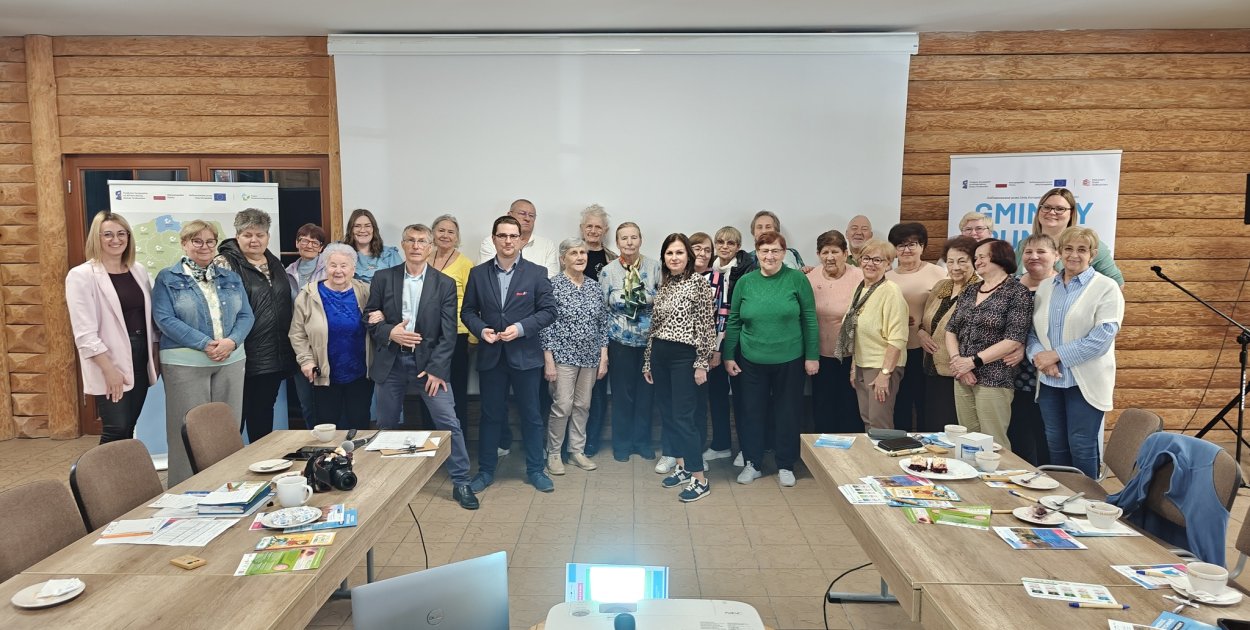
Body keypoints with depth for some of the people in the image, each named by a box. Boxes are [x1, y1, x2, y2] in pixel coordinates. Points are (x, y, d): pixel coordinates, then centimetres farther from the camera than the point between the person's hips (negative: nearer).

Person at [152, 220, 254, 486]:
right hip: (185, 363, -4)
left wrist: (232, 341, -12)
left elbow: (246, 315, 8)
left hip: (231, 361, 4)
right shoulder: (167, 278, 2)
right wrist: (205, 344, -17)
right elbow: (165, 319, -9)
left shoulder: (231, 278, 14)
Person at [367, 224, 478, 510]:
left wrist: (436, 369, -11)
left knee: (449, 422, -5)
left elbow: (448, 333, -5)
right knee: (387, 424, 12)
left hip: (429, 362, -1)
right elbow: (370, 319, 5)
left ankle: (461, 482, 7)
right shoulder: (383, 278, 2)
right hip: (391, 362, 2)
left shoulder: (445, 284, -2)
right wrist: (390, 332, -15)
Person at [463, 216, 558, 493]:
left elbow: (548, 311, -4)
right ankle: (486, 470, 24)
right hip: (491, 355, 1)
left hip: (525, 355, -1)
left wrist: (521, 328, -17)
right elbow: (468, 311, 7)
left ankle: (535, 470, 22)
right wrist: (481, 329, -12)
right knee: (491, 415, 11)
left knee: (531, 415, 8)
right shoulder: (478, 273, 4)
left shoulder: (537, 273, -2)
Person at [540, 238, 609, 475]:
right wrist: (548, 360, -12)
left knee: (582, 406, 11)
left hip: (590, 356, 5)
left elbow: (603, 323, 10)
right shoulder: (553, 286, -8)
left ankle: (577, 451, 24)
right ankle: (553, 453, 13)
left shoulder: (595, 286, 7)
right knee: (562, 406, -3)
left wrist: (604, 357, 6)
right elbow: (546, 324, -9)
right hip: (563, 355, -5)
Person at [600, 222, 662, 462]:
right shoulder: (608, 271, -2)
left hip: (649, 339, 1)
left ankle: (643, 441, 25)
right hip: (620, 341, -1)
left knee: (645, 392, 9)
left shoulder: (654, 267, -2)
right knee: (622, 393, 6)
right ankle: (622, 443, 22)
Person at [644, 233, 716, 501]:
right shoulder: (662, 284, 11)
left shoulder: (698, 282, -8)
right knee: (667, 414, 11)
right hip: (659, 355, 7)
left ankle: (699, 479, 1)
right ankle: (681, 466, 25)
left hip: (684, 356, -7)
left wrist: (702, 363, -14)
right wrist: (647, 361, 15)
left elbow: (706, 325, -10)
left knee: (683, 416, -7)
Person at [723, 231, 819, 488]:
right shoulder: (745, 282, 0)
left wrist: (812, 356, -5)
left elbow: (809, 319, -4)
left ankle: (786, 466, 26)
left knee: (787, 413, 10)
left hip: (790, 360, -2)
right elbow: (733, 321, 6)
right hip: (752, 360, 2)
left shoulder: (797, 279, -6)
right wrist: (728, 356, 5)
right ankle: (751, 464, 26)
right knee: (753, 412, 11)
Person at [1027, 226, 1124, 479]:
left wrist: (1056, 355, -16)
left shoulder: (1106, 288, -4)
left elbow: (1102, 337, -14)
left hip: (1085, 381, -4)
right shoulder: (1045, 287, 12)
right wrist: (1040, 356, -11)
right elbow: (1032, 330, 9)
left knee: (1081, 447, 0)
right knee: (1056, 445, 11)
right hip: (1049, 380, 5)